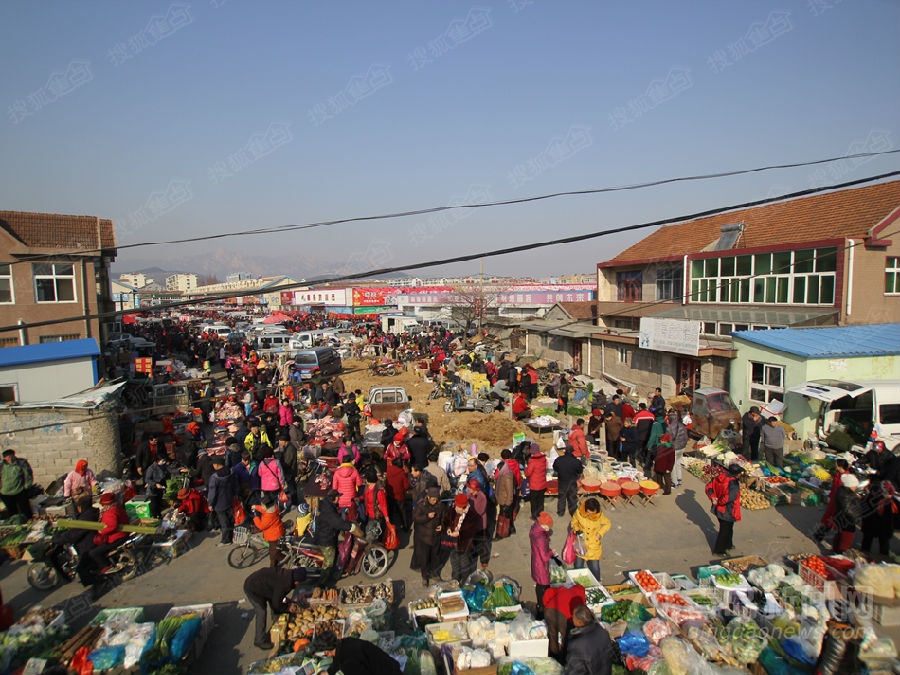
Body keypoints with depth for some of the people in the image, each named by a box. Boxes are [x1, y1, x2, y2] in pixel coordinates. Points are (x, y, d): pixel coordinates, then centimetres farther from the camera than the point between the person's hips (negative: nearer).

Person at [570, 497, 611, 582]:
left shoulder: (600, 515, -18)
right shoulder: (579, 512, -19)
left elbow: (608, 524, 0)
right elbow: (574, 520, 2)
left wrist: (601, 532, -13)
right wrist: (575, 527, -16)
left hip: (594, 546, -1)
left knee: (595, 567, 9)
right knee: (578, 566, 15)